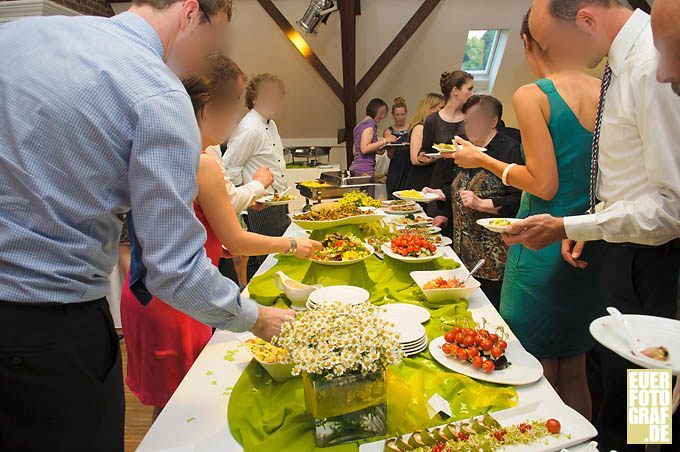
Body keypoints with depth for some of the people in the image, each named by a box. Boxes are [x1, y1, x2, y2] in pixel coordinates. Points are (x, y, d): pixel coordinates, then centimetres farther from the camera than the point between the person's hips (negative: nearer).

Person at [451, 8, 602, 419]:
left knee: (540, 374, 11)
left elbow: (544, 184, -17)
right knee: (575, 371, 21)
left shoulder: (532, 97, -14)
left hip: (543, 248, -6)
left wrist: (483, 160, -5)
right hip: (592, 245, 6)